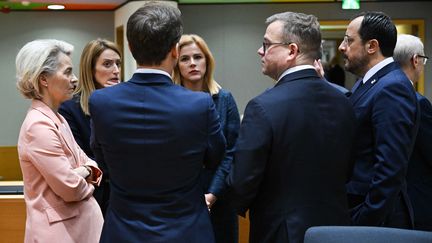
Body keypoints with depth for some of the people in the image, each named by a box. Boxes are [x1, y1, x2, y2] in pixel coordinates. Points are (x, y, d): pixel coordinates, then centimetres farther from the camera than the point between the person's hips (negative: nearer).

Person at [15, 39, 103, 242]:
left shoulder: (56, 119, 9)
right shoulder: (39, 126, -21)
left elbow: (83, 160, 13)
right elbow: (70, 188, -22)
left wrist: (86, 171, -9)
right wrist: (88, 183, -1)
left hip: (79, 222, 9)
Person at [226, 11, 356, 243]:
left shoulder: (263, 107, -20)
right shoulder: (342, 102, -2)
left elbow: (241, 183, -16)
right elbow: (347, 171, 7)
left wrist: (241, 206, 5)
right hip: (336, 224, 6)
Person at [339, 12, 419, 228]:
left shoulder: (392, 88, -19)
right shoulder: (369, 82, 11)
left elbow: (390, 168, -24)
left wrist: (365, 222, -21)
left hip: (375, 216, -9)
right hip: (354, 205, 9)